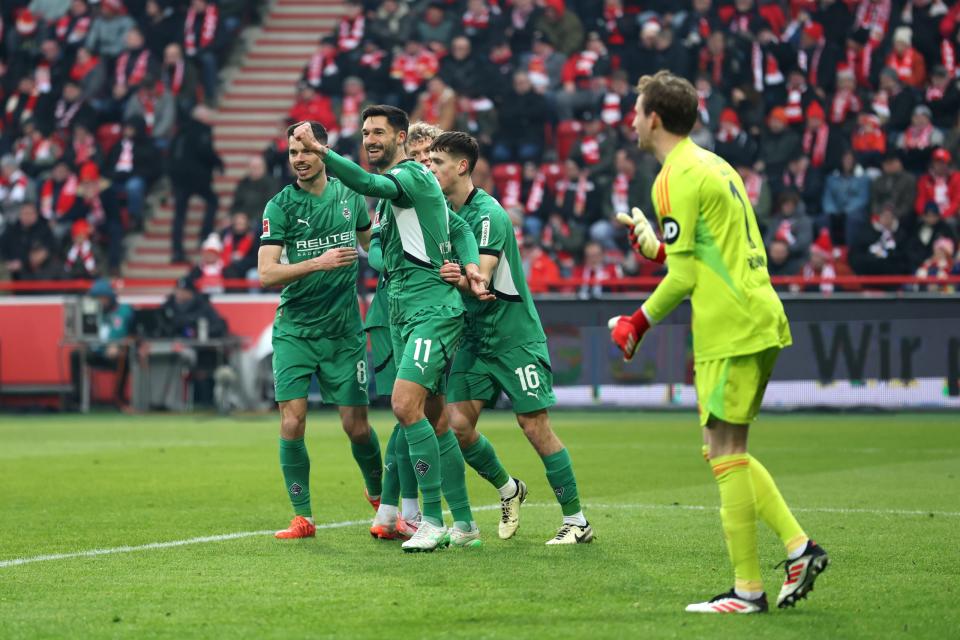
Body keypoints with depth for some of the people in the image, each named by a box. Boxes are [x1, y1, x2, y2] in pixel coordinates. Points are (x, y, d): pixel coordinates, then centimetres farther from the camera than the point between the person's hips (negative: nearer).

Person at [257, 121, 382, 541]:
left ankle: (379, 494, 29)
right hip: (294, 330, -2)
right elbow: (266, 274, -14)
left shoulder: (350, 195, 4)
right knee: (292, 423, -11)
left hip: (344, 332, 2)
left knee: (356, 427, 2)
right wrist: (318, 262, -24)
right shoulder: (279, 206, -5)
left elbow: (371, 243, 24)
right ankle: (302, 517, 0)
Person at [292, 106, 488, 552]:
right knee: (432, 417, 9)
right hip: (402, 311, 10)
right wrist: (469, 264, -1)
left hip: (433, 309, -10)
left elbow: (369, 184, -31)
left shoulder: (411, 175, -9)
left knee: (405, 405, -19)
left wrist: (321, 151, -42)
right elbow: (457, 222, 18)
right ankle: (463, 522, 14)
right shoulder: (395, 184, 19)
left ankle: (433, 520, -15)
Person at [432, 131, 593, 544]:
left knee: (535, 426, -8)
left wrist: (463, 278, -46)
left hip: (514, 335, -7)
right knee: (458, 424, -3)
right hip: (474, 337, 7)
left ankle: (577, 521, 2)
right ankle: (508, 490, 22)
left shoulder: (488, 214, -17)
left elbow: (482, 278, -26)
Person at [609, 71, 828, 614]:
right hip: (758, 321, 9)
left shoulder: (676, 179, -11)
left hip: (731, 330, -9)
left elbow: (683, 277, -14)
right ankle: (800, 548, 8)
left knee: (725, 452, -5)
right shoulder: (715, 165, 18)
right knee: (728, 451, 15)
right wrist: (658, 247, 23)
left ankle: (748, 589, -3)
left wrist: (639, 323, -2)